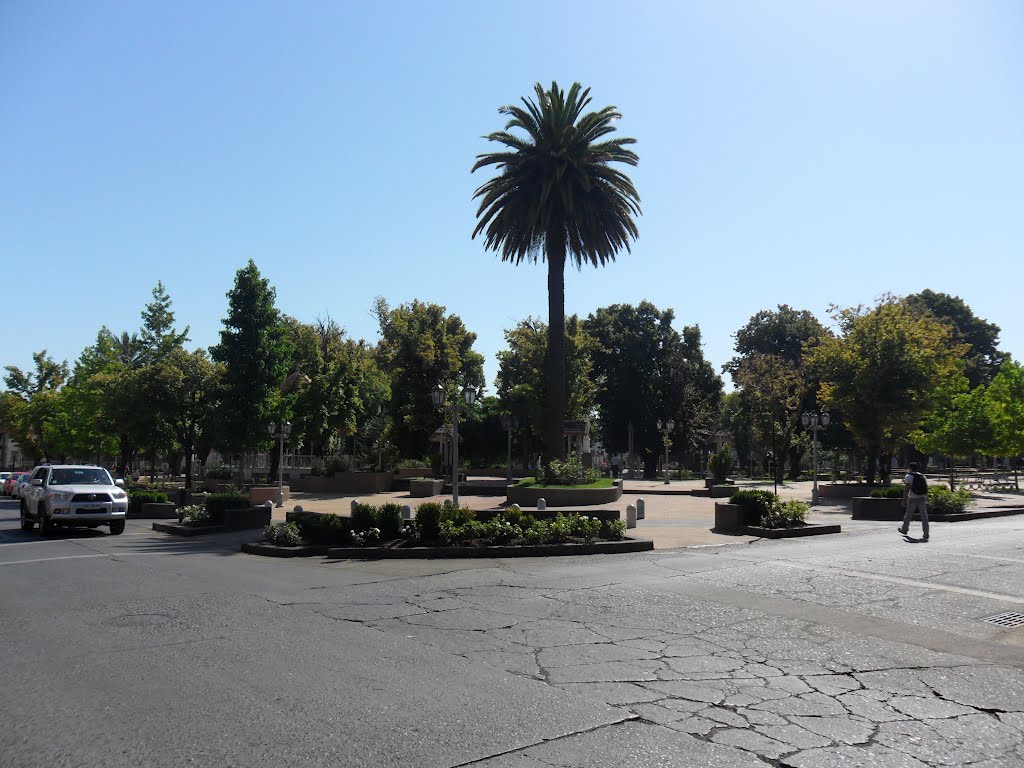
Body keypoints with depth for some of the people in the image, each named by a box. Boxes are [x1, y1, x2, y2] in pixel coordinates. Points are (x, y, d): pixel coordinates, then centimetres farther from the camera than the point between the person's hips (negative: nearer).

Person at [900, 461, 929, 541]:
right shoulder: (922, 476, 12)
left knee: (908, 515, 13)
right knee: (924, 516, -3)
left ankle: (904, 529, 30)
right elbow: (926, 489, 12)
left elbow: (906, 489, -12)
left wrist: (904, 500, -10)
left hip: (912, 498, -4)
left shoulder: (908, 476, -6)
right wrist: (925, 499, 18)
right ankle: (926, 534, -10)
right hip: (922, 498, 4)